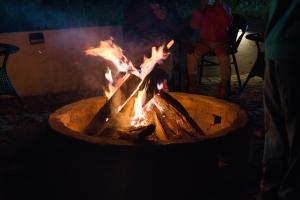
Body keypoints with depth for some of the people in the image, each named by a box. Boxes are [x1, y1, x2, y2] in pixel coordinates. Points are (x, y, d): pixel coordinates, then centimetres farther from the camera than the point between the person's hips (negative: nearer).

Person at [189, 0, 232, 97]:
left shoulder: (224, 9, 5)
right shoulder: (202, 10, 11)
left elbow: (226, 23, -14)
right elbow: (193, 25, -2)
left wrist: (219, 8, -14)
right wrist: (201, 10, -11)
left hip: (220, 42, -2)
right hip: (204, 41, 2)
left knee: (223, 57, -34)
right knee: (191, 54, -27)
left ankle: (224, 84, -16)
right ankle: (192, 82, -13)